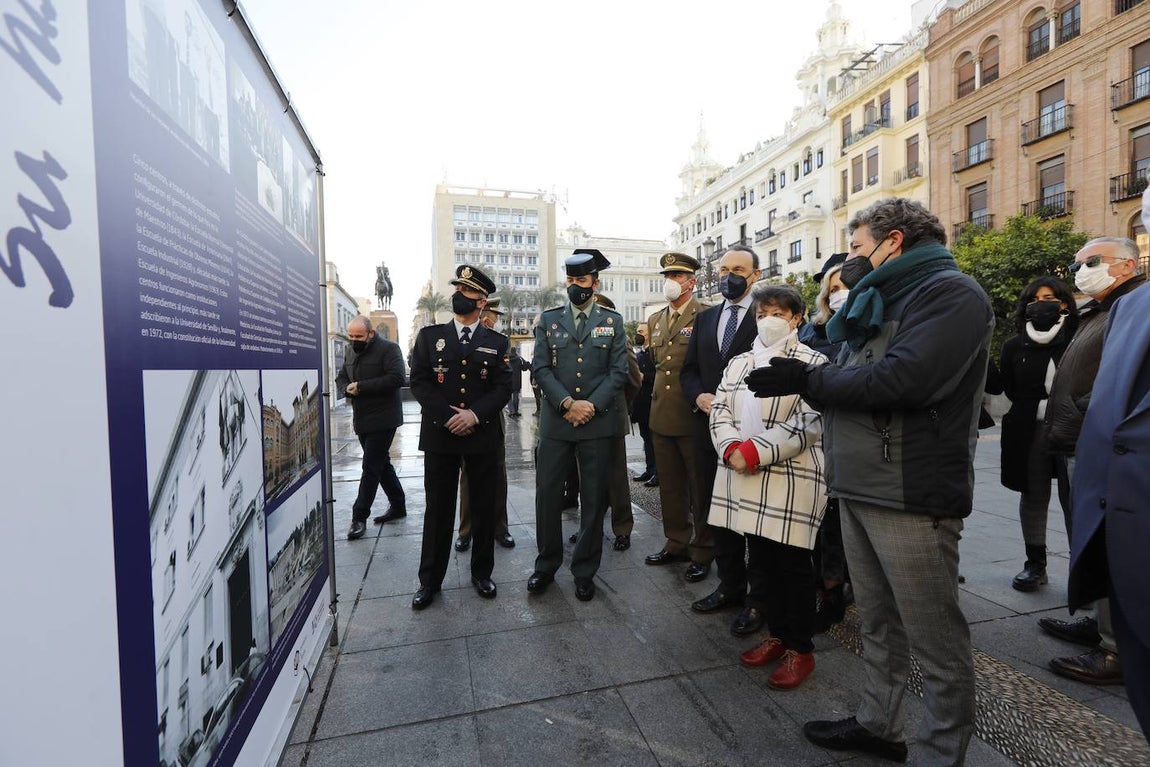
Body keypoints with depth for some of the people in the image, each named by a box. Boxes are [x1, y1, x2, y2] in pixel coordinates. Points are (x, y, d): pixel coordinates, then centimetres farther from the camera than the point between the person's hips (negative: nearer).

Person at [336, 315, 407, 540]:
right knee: (382, 463, 15)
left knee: (371, 467, -6)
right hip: (362, 420, 8)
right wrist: (347, 389, -4)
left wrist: (361, 386, -21)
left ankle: (359, 517, 2)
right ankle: (398, 505, 28)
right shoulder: (352, 352, 13)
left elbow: (397, 378, -23)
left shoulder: (388, 349, -11)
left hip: (382, 419, -8)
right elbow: (341, 377, 20)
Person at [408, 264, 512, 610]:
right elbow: (419, 381, -2)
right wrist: (447, 417, -13)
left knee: (484, 507, 10)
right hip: (439, 435, 0)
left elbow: (504, 387, -1)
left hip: (483, 436, 1)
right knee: (438, 509, 8)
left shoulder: (497, 342, 6)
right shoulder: (429, 336, 6)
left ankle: (482, 573, 27)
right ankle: (430, 580, 22)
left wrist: (475, 414, -17)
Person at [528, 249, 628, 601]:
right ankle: (547, 564, 25)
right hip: (554, 421, 1)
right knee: (547, 493, 5)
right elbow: (540, 368, 0)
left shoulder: (613, 321, 7)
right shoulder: (548, 319, 8)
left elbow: (618, 371, 1)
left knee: (594, 498, 7)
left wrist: (592, 405, -12)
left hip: (597, 422, 0)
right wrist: (567, 403, -13)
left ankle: (585, 571, 23)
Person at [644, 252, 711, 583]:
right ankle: (676, 543, 31)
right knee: (670, 485, 16)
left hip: (695, 415, -6)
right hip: (662, 415, 7)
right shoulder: (655, 320, 13)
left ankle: (703, 552, 21)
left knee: (701, 486, 6)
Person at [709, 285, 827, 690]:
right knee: (760, 559, 15)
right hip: (745, 477, 5)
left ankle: (801, 649, 24)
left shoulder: (812, 363, -3)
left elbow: (806, 425, -12)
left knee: (793, 564, 5)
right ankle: (778, 634, 34)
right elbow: (720, 411, 8)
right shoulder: (739, 363, 14)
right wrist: (732, 451, -10)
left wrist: (753, 452, -18)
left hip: (792, 478, -5)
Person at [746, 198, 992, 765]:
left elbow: (903, 378, -23)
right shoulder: (881, 299, 21)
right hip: (859, 486, 9)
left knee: (936, 638, 6)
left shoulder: (950, 292, -8)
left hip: (910, 493, -9)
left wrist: (809, 380, -15)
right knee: (879, 623, 19)